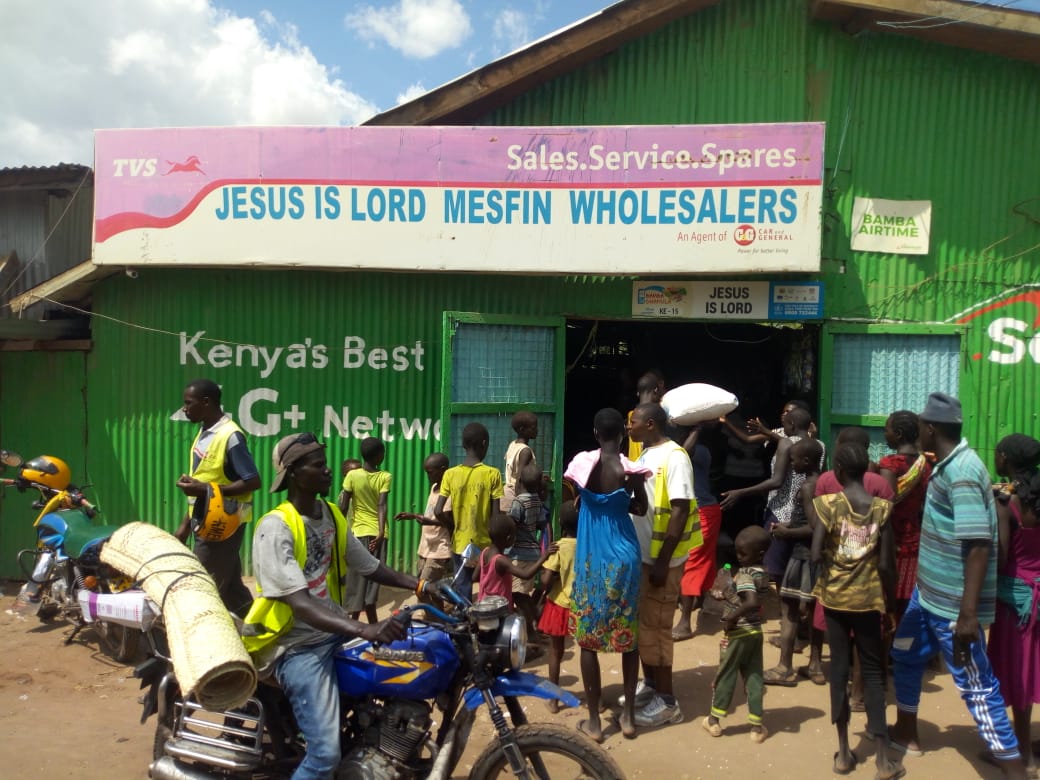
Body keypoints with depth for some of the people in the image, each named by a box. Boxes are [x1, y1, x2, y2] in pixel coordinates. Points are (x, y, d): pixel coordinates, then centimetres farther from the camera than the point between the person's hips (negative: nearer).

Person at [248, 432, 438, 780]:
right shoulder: (275, 527, -18)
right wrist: (364, 630, -41)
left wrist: (421, 586, -2)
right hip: (299, 647, -8)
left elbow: (371, 567, 14)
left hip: (336, 633, 8)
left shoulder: (331, 515, 7)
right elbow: (300, 604, -28)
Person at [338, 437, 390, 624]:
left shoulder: (352, 476, -4)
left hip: (359, 532, -1)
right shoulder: (385, 477, -4)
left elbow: (343, 507, -4)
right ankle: (373, 624, 11)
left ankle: (354, 619, 6)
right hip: (378, 533, 1)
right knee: (373, 577, 8)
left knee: (357, 579, 6)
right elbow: (382, 506, -15)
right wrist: (381, 533, -21)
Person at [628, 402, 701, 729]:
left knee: (655, 626, -2)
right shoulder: (645, 454, 10)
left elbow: (680, 511, -21)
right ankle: (650, 685, 32)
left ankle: (667, 701, 10)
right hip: (640, 554, 9)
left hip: (660, 558, -9)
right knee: (641, 623, 16)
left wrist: (662, 561, -22)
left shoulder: (674, 457, -16)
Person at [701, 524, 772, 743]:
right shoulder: (762, 574, 5)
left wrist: (732, 617, -27)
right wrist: (728, 595, 9)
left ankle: (713, 720, 22)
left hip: (738, 633, -7)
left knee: (725, 675, 8)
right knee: (754, 677, 12)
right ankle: (757, 726, 16)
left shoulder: (744, 575, -22)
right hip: (755, 632, 7)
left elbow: (753, 602, -36)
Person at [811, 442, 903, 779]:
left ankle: (843, 753, 18)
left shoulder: (827, 504, -11)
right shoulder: (882, 508, -7)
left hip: (834, 597, -1)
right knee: (873, 672, 11)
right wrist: (891, 603, 7)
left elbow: (815, 555, -16)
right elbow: (886, 564, -6)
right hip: (868, 598, 1)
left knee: (839, 668, 10)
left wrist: (830, 573, 6)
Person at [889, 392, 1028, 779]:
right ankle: (906, 733, 40)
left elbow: (979, 544, -28)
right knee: (906, 654, 22)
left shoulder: (962, 471, -23)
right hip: (928, 592, 10)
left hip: (954, 604, -10)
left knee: (976, 685, -1)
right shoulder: (947, 465, 7)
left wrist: (968, 613, -29)